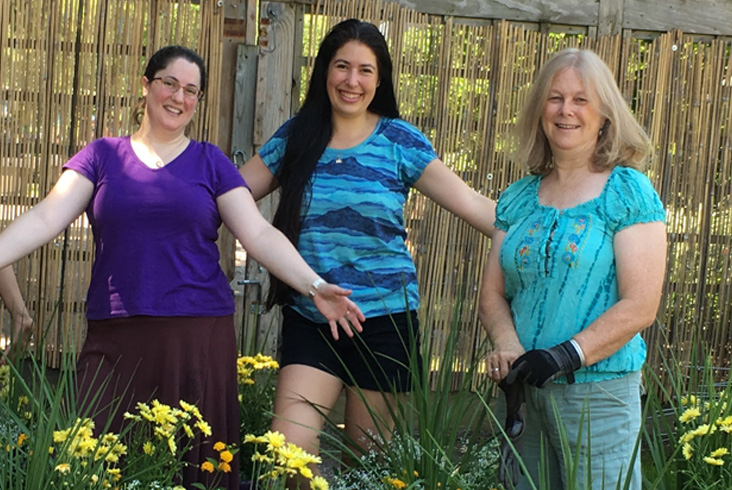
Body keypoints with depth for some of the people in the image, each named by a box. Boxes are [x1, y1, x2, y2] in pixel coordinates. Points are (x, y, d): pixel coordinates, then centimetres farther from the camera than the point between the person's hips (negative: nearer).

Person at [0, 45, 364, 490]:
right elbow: (45, 219, 1)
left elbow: (259, 234, 3)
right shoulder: (102, 156, 10)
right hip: (115, 336, 0)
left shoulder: (210, 162, 10)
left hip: (199, 336, 0)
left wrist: (314, 286, -9)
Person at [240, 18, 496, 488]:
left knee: (368, 451, 8)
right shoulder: (294, 138, 4)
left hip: (383, 318, -1)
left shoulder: (401, 141, -2)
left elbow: (472, 205, -6)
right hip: (309, 320, 2)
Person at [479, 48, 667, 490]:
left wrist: (569, 354, -21)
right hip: (525, 393, 5)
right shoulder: (519, 198, 11)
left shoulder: (629, 193, -4)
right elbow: (493, 293, 9)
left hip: (599, 392, -4)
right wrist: (508, 346, -11)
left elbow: (640, 306, -11)